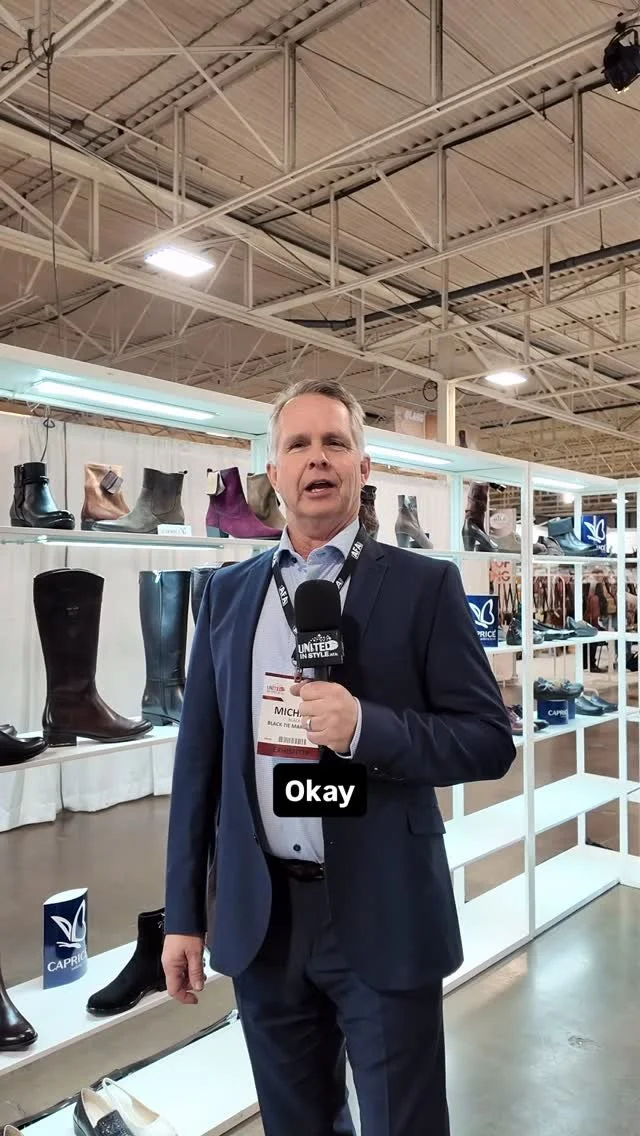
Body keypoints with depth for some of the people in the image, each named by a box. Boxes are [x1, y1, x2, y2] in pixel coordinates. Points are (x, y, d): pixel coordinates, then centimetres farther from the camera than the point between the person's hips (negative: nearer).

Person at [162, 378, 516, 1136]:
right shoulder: (228, 593, 4)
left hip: (383, 916, -3)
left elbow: (489, 739, -8)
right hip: (258, 917, 4)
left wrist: (365, 726, -24)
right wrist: (184, 913, 5)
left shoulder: (423, 585, -5)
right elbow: (199, 757, 5)